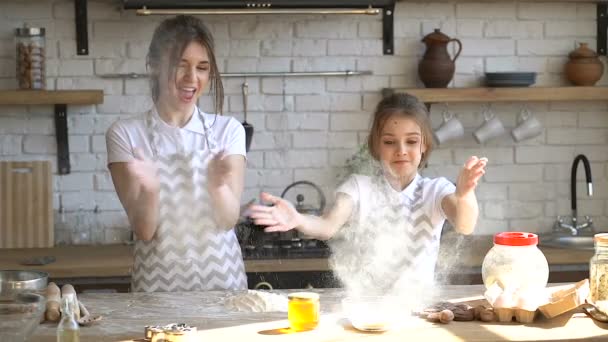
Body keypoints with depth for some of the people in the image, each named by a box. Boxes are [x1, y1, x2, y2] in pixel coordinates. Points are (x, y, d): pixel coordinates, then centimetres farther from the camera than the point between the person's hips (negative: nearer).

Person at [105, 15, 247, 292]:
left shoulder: (228, 130, 2)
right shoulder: (125, 134, -3)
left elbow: (228, 220, -6)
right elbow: (144, 230, -7)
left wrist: (218, 184, -24)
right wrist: (149, 190, -25)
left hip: (222, 279, 1)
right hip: (157, 283, -1)